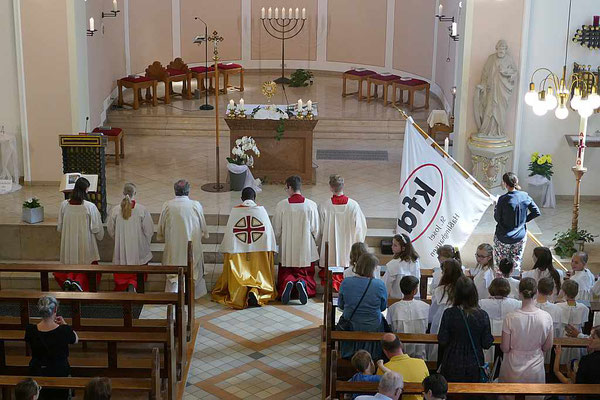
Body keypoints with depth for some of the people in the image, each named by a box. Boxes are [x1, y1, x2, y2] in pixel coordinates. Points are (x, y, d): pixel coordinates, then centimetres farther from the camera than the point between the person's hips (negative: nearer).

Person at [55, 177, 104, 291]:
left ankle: (68, 278, -11)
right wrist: (99, 236, 15)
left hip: (69, 244, 3)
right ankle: (78, 281, -17)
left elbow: (59, 227, 5)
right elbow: (97, 228, -8)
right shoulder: (90, 207, -16)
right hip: (85, 243, -3)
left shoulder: (64, 205, -6)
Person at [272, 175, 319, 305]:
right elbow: (316, 230, 0)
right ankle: (303, 283, -21)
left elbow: (276, 230, -1)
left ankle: (287, 284, -21)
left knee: (285, 276, 13)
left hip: (287, 252, 0)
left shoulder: (281, 205, -7)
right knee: (307, 276, 13)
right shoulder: (311, 205, -5)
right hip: (306, 251, 0)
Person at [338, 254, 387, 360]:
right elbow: (383, 307, -2)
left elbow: (341, 306, 1)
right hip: (373, 328, -2)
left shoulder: (345, 283, -13)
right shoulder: (379, 284, -18)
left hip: (350, 327, 2)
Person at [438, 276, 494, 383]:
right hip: (474, 365, 1)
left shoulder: (449, 314, -14)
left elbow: (442, 341, -10)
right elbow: (486, 344, -7)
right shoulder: (483, 315, -12)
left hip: (452, 366, -1)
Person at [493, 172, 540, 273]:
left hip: (503, 238, -4)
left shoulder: (503, 199, -20)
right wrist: (524, 220, 10)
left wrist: (495, 208, 9)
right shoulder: (525, 196, -7)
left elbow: (497, 218, -10)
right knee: (516, 262, 18)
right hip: (520, 237, 4)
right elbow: (537, 212, 1)